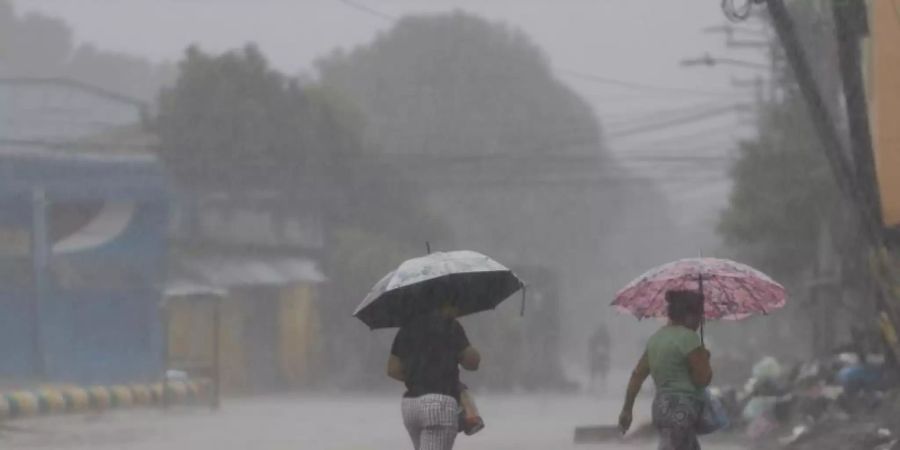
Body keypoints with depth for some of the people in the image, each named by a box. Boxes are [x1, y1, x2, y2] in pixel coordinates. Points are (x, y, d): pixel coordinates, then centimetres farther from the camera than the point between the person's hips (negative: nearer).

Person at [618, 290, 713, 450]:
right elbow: (703, 379, -11)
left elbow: (637, 375, 17)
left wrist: (627, 409, 21)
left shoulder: (657, 338, 16)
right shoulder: (687, 337, -10)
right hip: (681, 409, -10)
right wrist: (705, 358, 8)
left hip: (662, 406, 10)